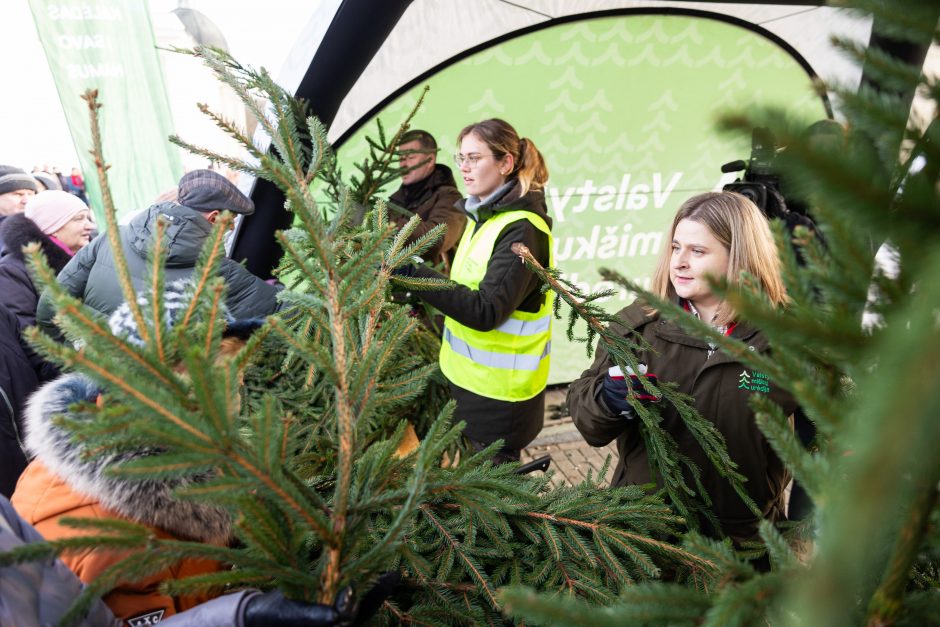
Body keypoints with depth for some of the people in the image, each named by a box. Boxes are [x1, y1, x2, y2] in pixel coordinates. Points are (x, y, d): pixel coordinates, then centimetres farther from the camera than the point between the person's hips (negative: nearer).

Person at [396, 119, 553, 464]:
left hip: (499, 391, -8)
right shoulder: (485, 215, 8)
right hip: (471, 378, 8)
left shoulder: (522, 229, -19)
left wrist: (414, 274, -29)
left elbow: (486, 311, -27)